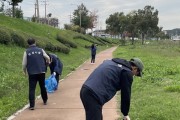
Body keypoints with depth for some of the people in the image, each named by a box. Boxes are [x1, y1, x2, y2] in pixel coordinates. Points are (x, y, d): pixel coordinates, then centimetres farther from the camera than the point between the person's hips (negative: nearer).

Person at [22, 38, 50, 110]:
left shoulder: (26, 52, -2)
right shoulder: (40, 50, 2)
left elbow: (24, 64, -1)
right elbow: (48, 58, 9)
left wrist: (25, 71, 16)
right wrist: (47, 62, 32)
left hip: (32, 73, -2)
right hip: (41, 72, 2)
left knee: (32, 89, 1)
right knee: (42, 86, 19)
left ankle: (32, 105, -4)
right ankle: (45, 101, 34)